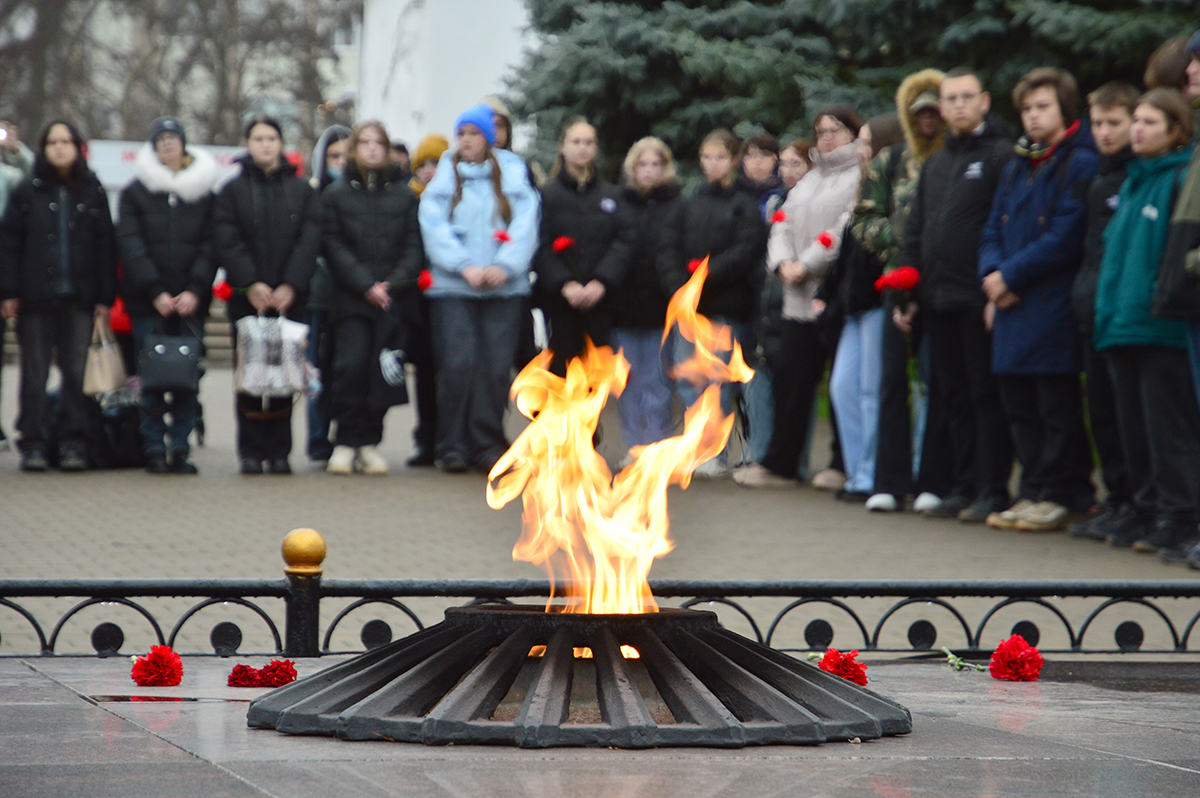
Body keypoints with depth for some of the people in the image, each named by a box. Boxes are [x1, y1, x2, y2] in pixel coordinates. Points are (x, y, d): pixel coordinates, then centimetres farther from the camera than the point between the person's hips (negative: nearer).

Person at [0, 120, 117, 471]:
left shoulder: (92, 192, 9)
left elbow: (106, 246, 8)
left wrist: (105, 297, 2)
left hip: (79, 298, 1)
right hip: (36, 298, -1)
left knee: (77, 372, 0)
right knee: (34, 373, 1)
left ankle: (73, 443, 6)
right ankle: (33, 444, 6)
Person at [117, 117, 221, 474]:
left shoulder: (204, 192, 9)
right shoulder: (136, 192, 6)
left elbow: (210, 245, 4)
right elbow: (130, 244, -1)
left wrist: (196, 290, -10)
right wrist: (155, 292, -11)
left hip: (191, 301, 1)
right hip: (147, 302, -1)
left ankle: (180, 448, 3)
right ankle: (154, 450, 2)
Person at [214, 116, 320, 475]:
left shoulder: (301, 191, 11)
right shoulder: (233, 190, 7)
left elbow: (309, 241, 2)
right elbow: (227, 241, -2)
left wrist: (290, 286, -11)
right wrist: (251, 284, -14)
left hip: (289, 296, 1)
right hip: (247, 297, -1)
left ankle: (279, 451, 4)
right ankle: (251, 451, 1)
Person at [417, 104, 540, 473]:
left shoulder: (514, 176, 11)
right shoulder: (443, 178, 10)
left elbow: (525, 227, 2)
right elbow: (434, 228, 0)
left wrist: (505, 266, -13)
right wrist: (465, 267, -12)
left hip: (505, 287, 1)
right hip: (452, 288, -1)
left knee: (496, 366, -4)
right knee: (457, 363, -10)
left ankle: (488, 445, 5)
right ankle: (452, 447, -3)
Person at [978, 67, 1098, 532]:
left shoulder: (1079, 164, -7)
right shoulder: (1017, 166, 18)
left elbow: (1064, 238, -15)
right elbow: (994, 229, 17)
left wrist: (1011, 275, -13)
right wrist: (992, 272, -3)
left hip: (1053, 308, -8)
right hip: (1012, 307, 8)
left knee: (1057, 407, -4)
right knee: (1019, 406, 10)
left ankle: (1061, 496, 1)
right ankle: (1033, 492, 17)